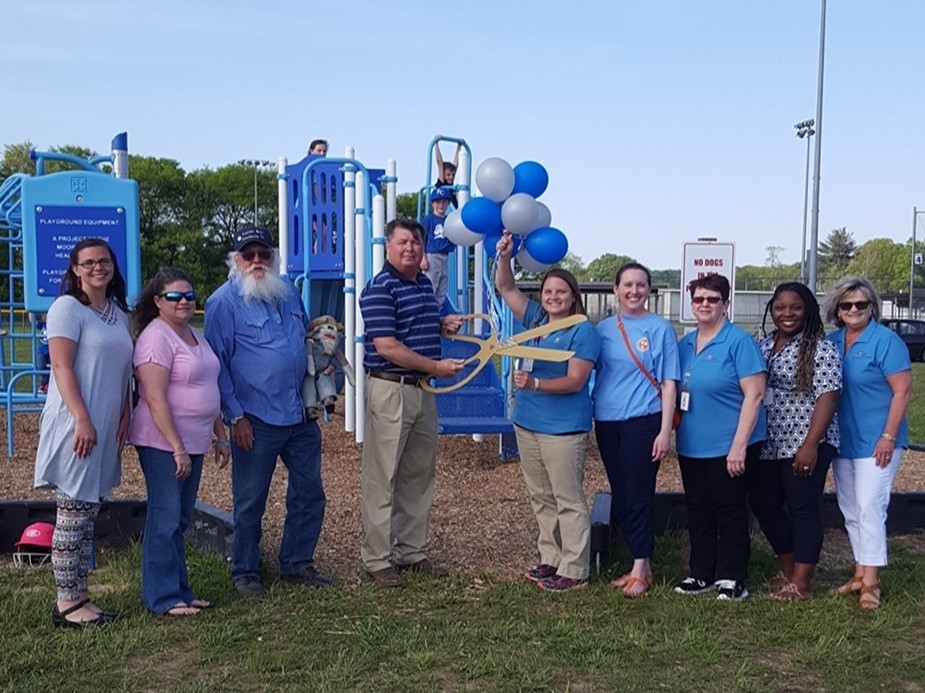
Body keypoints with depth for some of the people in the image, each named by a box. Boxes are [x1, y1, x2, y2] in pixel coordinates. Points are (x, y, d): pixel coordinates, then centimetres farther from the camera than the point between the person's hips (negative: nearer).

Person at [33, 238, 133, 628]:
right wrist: (83, 420, -20)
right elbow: (62, 367, -14)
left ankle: (79, 596, 19)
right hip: (75, 427, -8)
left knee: (86, 516, 12)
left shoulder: (118, 313, 15)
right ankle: (67, 604, 5)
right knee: (72, 516, -3)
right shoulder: (67, 307, -7)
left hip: (105, 430, 8)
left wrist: (124, 417, 8)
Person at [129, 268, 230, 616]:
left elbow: (208, 391, 21)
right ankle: (163, 598, 7)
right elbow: (155, 399, -19)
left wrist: (220, 437, 19)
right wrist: (178, 449, -21)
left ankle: (180, 591, 22)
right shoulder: (156, 337, -13)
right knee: (165, 520, -2)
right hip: (163, 444, -9)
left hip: (193, 443, 9)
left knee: (180, 520, 14)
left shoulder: (195, 335, 15)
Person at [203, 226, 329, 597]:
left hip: (301, 414, 6)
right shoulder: (224, 302, -7)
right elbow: (217, 363, -8)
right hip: (256, 420, -6)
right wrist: (235, 416, -12)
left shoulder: (289, 293, 11)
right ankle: (245, 573, 19)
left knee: (309, 492, 11)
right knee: (250, 501, 4)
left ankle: (297, 563, 26)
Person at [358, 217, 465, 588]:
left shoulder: (425, 284, 13)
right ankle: (378, 559, 8)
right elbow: (387, 347, -19)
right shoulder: (379, 289, -13)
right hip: (390, 389, -8)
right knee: (382, 477, -1)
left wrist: (443, 324, 7)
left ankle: (412, 551, 26)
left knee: (419, 474, 14)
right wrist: (436, 366, -16)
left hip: (423, 390, 9)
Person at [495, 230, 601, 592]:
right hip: (527, 424, 8)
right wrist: (504, 257, -5)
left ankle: (574, 572, 4)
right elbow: (505, 288, 12)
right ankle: (550, 560, 26)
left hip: (564, 429, -8)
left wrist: (535, 383, -27)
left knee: (569, 501, -1)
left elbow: (575, 381, -17)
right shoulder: (534, 319, 10)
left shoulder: (583, 332, -10)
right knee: (540, 498, 15)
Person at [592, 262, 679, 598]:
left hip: (642, 422, -5)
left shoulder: (660, 328, -2)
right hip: (606, 422, 5)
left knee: (639, 496, -3)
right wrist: (592, 418, 5)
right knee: (619, 496, 11)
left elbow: (669, 383, -4)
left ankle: (640, 570, 9)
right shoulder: (603, 328, 9)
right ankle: (641, 565, 24)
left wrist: (665, 431, -10)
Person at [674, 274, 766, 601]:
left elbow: (754, 395, -15)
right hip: (691, 446, 7)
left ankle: (731, 579, 15)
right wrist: (672, 428, 9)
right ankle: (702, 574, 26)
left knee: (729, 511, 3)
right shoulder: (685, 344, 10)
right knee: (697, 511, 13)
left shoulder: (739, 342, -11)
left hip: (729, 446, -7)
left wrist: (739, 445, -19)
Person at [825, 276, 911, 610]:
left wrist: (889, 437, -18)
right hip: (843, 441, 7)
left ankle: (871, 583, 0)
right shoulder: (832, 341, 6)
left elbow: (902, 390, -14)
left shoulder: (886, 341, -12)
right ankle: (860, 573, 25)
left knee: (870, 507, -8)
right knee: (849, 509, 13)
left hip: (875, 441, -7)